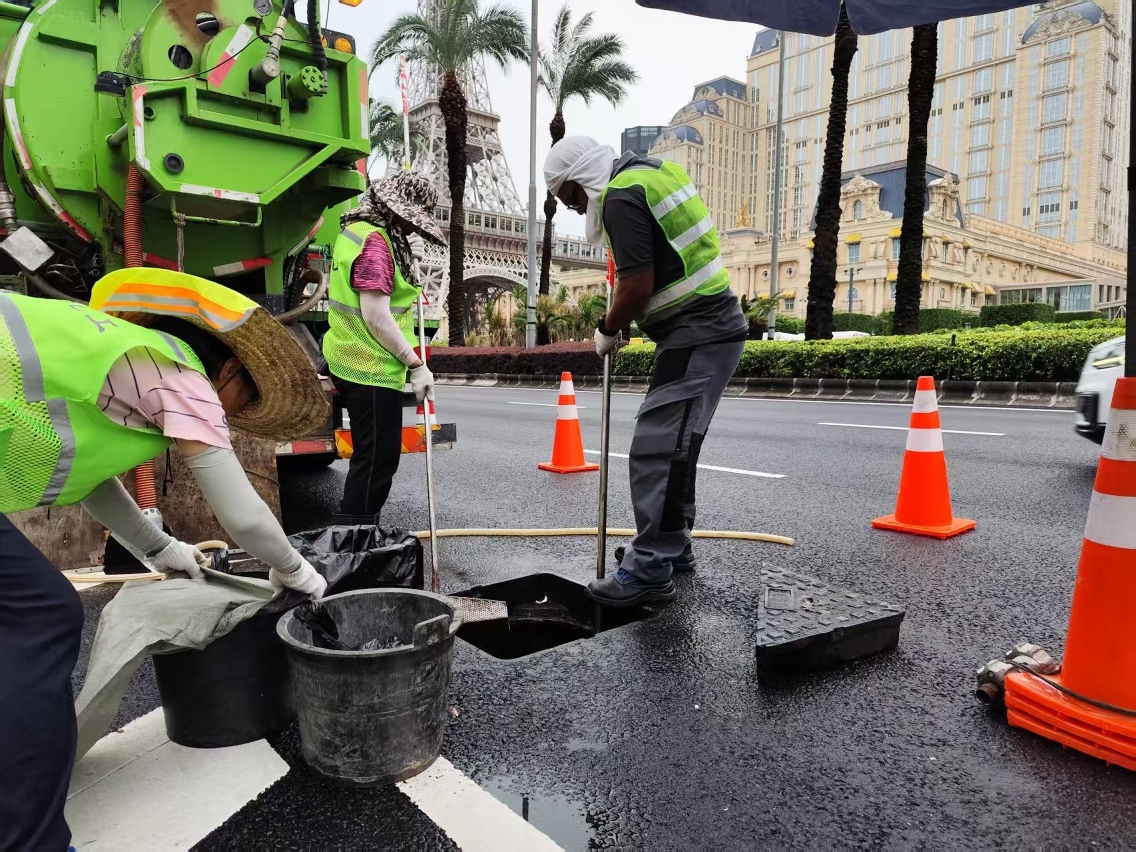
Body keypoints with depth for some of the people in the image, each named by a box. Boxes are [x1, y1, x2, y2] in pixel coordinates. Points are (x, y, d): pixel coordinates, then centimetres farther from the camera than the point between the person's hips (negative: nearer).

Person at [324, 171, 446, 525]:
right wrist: (417, 366, -19)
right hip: (371, 367, -10)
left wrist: (410, 262, 11)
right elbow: (376, 316, -23)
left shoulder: (358, 230, 15)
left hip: (358, 362, 10)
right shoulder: (375, 240, -18)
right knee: (377, 459, -3)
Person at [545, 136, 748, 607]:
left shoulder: (621, 197, -13)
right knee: (672, 444, 16)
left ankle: (650, 570, -7)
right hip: (711, 326, 11)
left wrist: (607, 330, -3)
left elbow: (638, 287, -20)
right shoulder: (651, 172, 19)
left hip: (698, 335, -11)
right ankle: (671, 546, 27)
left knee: (656, 449, -11)